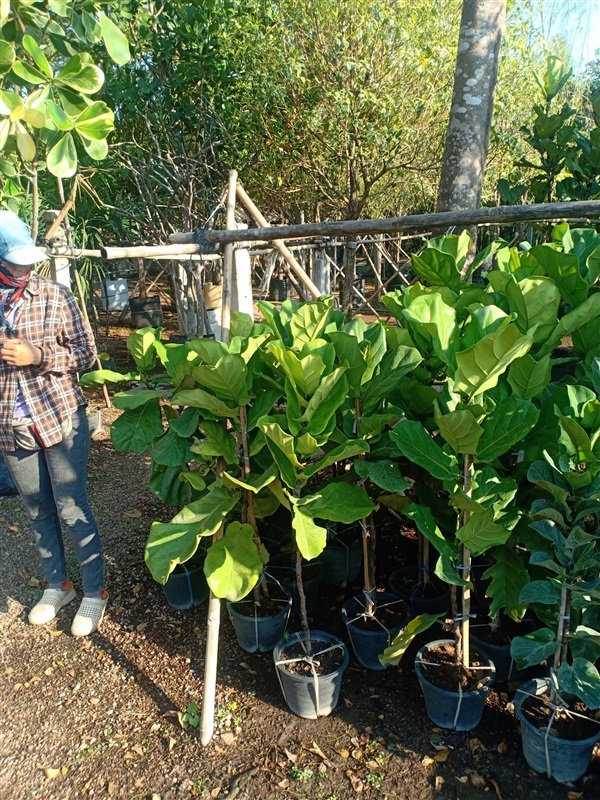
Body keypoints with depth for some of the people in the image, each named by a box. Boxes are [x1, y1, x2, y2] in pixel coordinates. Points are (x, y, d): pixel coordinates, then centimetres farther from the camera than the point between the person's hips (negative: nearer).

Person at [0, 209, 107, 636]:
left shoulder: (55, 295, -7)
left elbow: (87, 352, -7)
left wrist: (38, 355, -20)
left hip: (60, 418, -3)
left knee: (72, 509, 2)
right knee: (39, 511, 16)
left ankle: (95, 591, 19)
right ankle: (58, 585, 35)